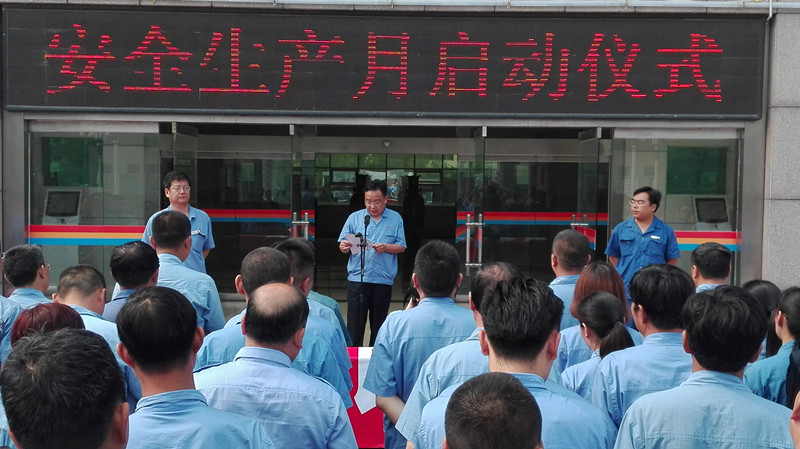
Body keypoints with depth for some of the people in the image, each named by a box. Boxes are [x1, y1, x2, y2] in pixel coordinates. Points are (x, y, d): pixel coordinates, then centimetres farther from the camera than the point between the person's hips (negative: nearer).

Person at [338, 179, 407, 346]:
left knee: (379, 324, 9)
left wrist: (385, 247, -16)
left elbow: (401, 247, 2)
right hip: (357, 278, 0)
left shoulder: (395, 219, 7)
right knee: (355, 323, -2)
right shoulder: (354, 217, 7)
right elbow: (342, 247, 4)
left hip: (383, 280, 1)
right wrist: (344, 246, -19)